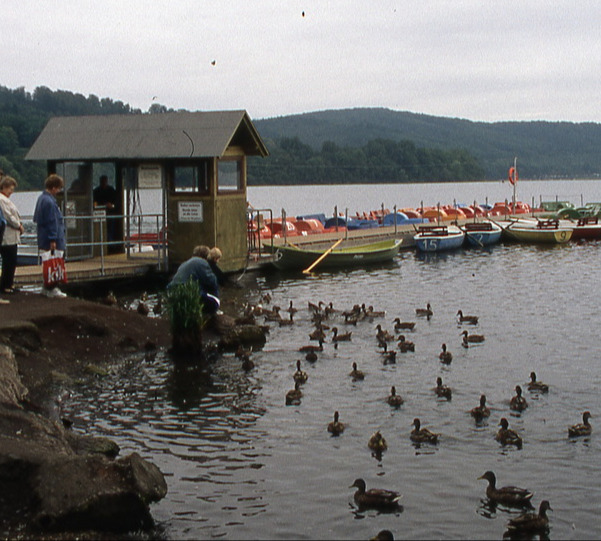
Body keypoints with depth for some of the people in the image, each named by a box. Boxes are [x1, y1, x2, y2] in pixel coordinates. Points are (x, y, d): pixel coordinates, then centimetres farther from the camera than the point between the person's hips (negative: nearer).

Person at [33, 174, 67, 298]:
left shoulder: (41, 198, 11)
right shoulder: (49, 201, -21)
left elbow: (37, 218, 20)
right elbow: (52, 222, -22)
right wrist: (53, 239, -21)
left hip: (44, 237, 10)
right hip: (52, 238, -10)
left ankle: (47, 287, 23)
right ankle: (51, 289, 1)